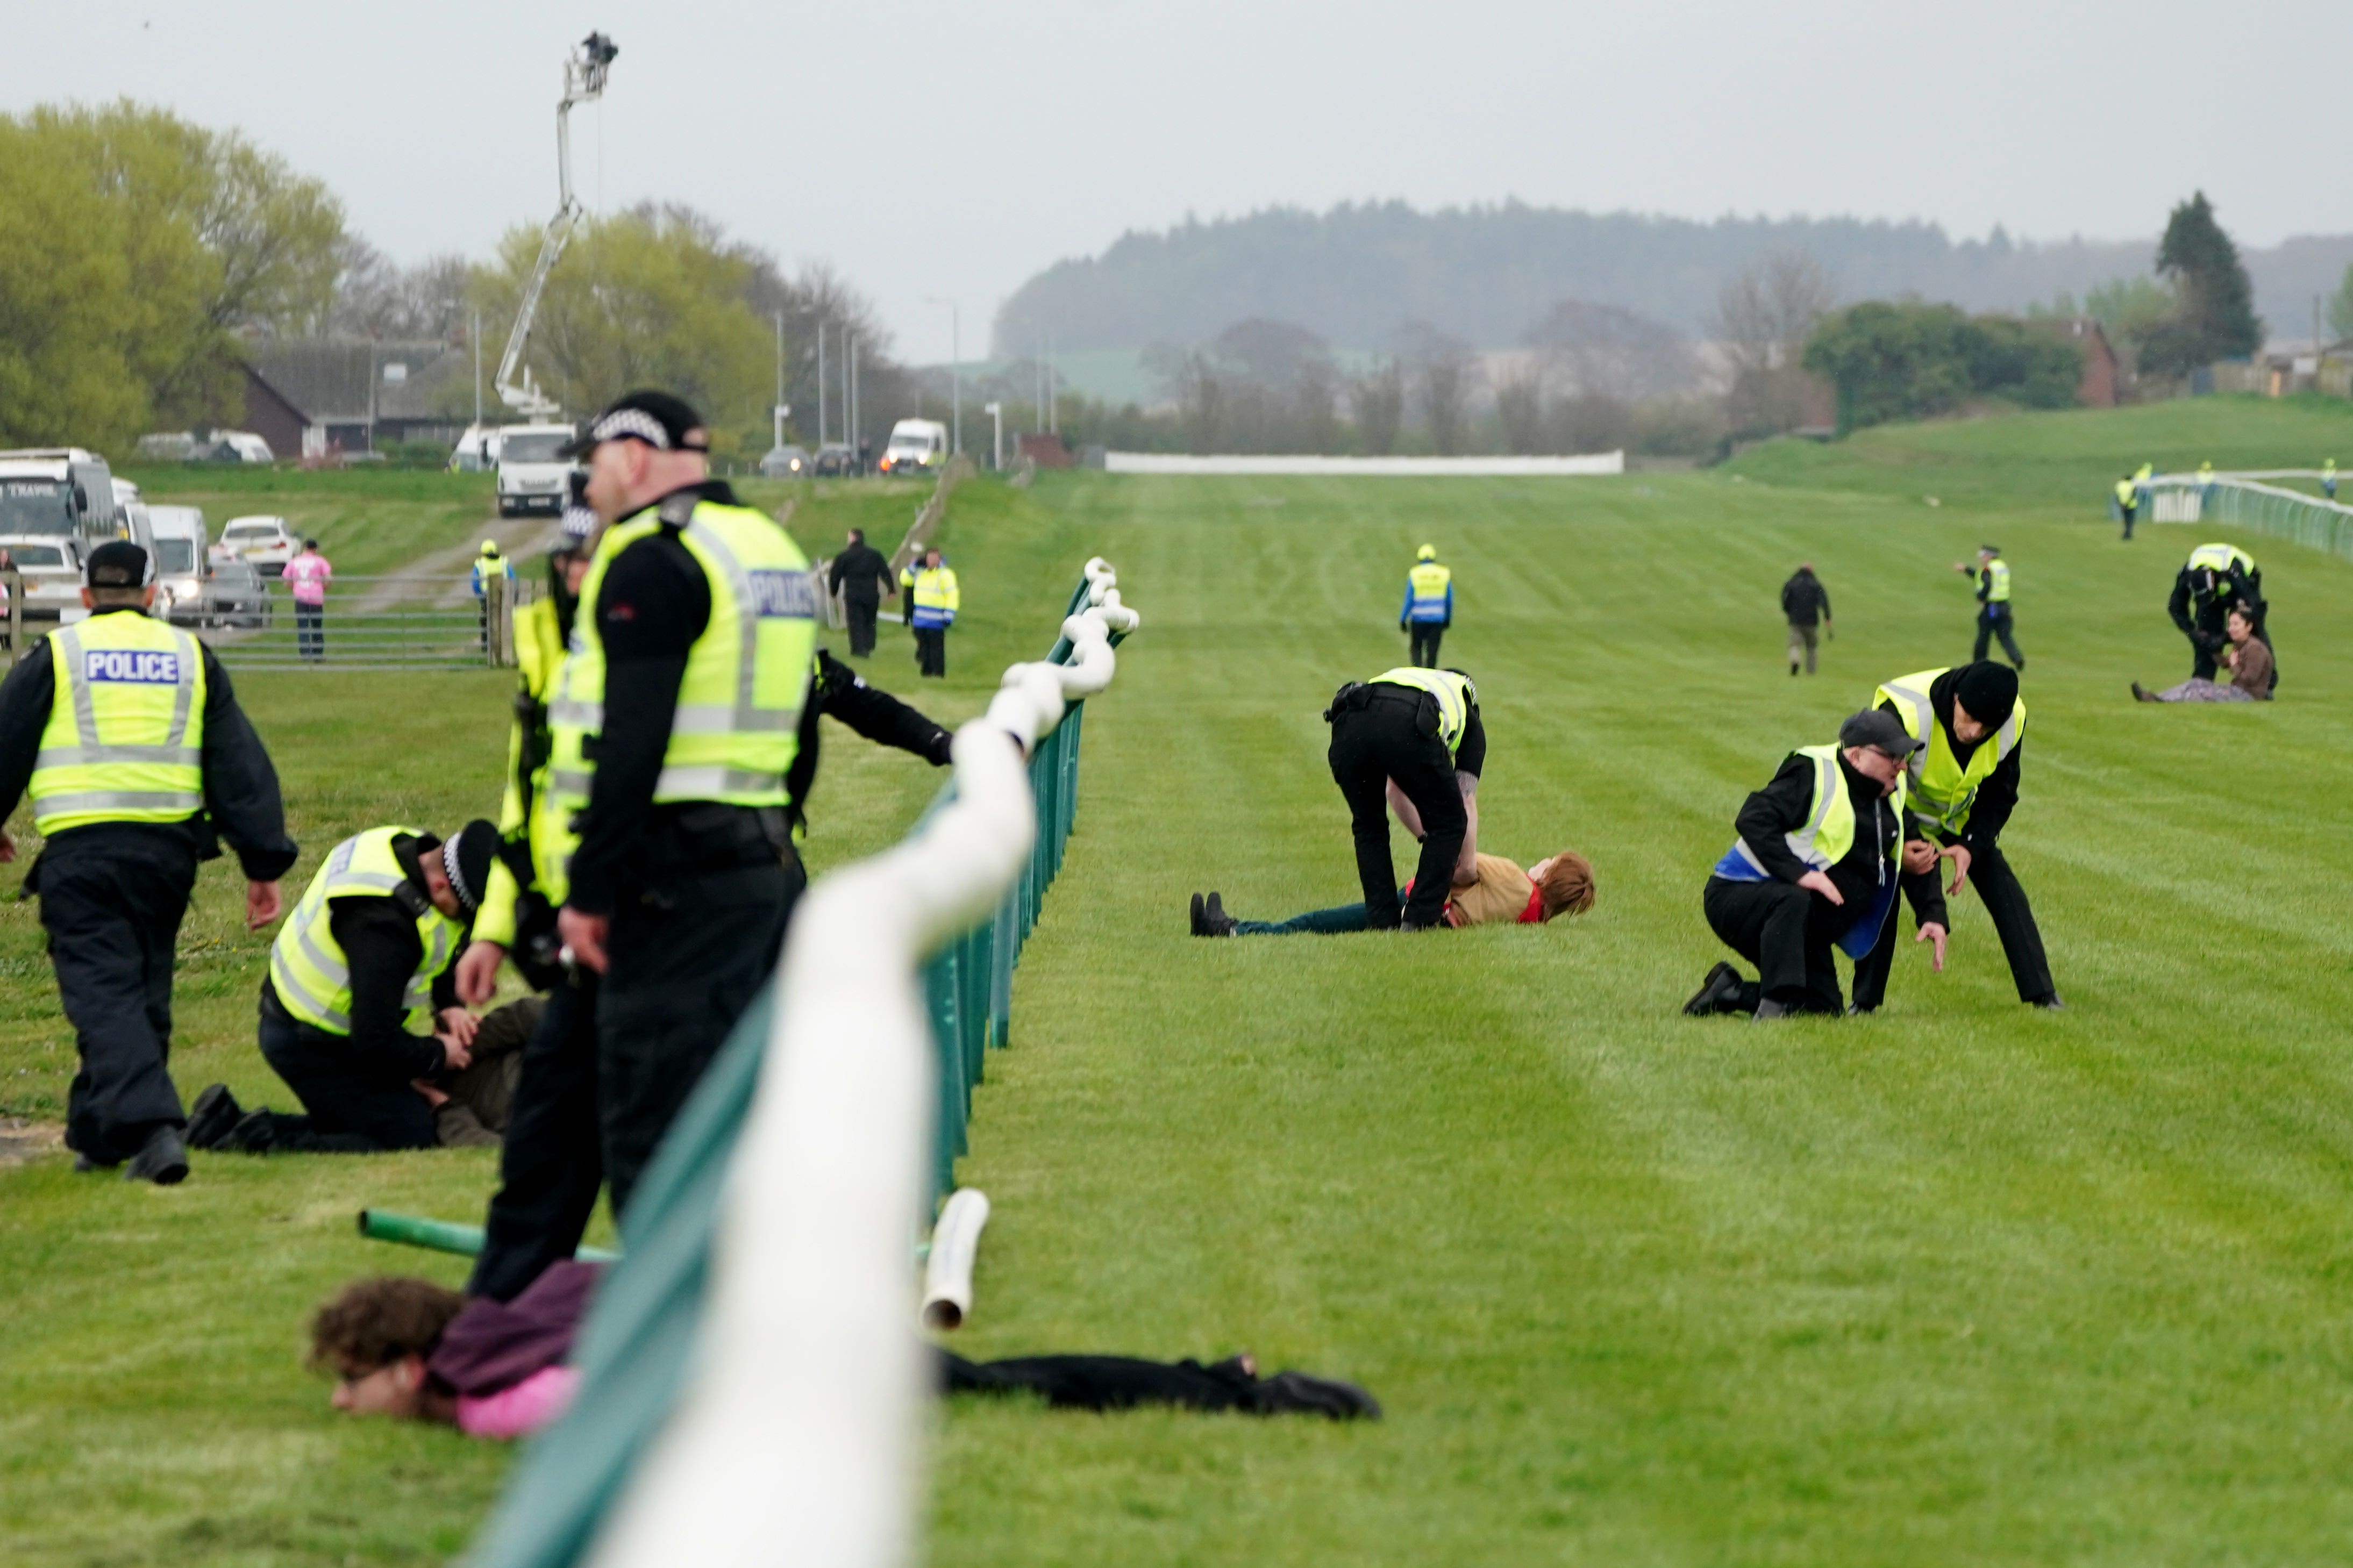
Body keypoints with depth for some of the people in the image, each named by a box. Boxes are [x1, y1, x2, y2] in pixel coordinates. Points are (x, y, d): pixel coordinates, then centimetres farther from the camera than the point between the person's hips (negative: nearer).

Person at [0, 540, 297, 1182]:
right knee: (145, 993, 16)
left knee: (103, 994, -7)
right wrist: (264, 863, 10)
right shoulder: (192, 658, 13)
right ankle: (98, 1137, 24)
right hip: (167, 851, 3)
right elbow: (241, 765, 10)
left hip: (79, 850, -3)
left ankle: (151, 1126, -26)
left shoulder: (54, 655, 4)